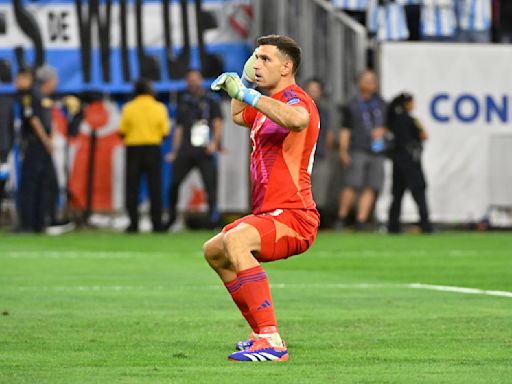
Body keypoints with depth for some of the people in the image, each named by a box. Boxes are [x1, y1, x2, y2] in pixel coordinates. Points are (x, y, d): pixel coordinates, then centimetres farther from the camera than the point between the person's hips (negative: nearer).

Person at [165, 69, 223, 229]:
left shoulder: (211, 100, 7)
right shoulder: (183, 102, 17)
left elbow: (218, 124, 1)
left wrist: (214, 143, -15)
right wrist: (174, 152, 14)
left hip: (205, 150, -3)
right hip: (186, 150, 3)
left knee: (210, 184, -11)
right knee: (174, 183, -1)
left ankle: (213, 216, -8)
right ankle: (171, 216, 14)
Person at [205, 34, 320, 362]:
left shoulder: (293, 98, -13)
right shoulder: (269, 103, 18)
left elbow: (297, 119, -42)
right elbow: (238, 116, 43)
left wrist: (245, 92, -36)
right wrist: (244, 78, 29)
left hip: (292, 218, -11)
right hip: (268, 214, 11)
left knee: (236, 239, -38)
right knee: (214, 252, 29)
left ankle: (272, 343, -42)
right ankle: (263, 334, 31)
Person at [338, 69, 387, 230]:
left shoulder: (381, 104, 18)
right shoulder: (352, 105, 5)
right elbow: (345, 131, 1)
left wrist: (382, 131, 2)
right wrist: (343, 152, -9)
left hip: (376, 151, 4)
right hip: (358, 151, -4)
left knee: (370, 188, -2)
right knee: (352, 186, -14)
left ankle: (361, 222, 0)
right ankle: (341, 219, -7)